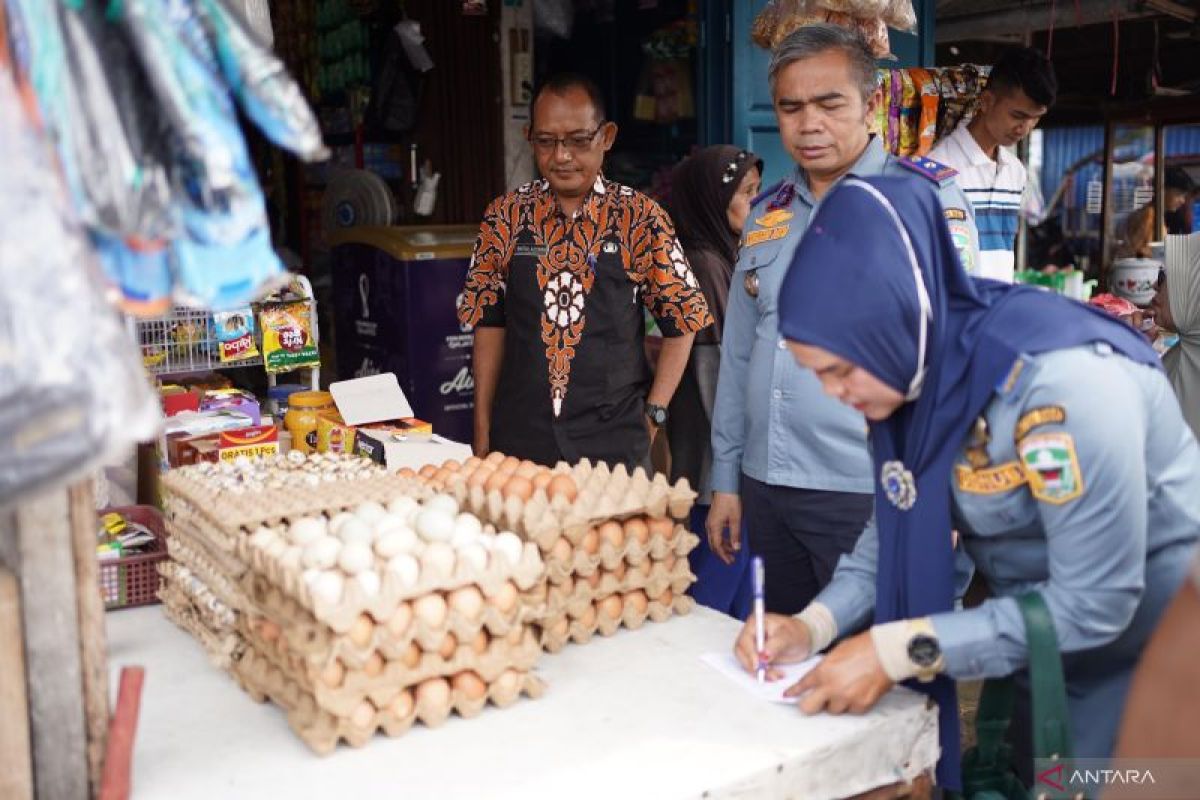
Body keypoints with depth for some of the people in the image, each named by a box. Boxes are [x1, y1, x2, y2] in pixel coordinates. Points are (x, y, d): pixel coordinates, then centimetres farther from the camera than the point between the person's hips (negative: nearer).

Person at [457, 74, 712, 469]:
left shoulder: (640, 218, -4)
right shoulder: (505, 216, 2)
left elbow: (682, 321, 0)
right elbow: (489, 324, 6)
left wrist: (653, 414, -6)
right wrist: (482, 429, 4)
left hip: (614, 438, -1)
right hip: (519, 436, 2)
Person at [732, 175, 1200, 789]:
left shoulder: (1060, 378, -34)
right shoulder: (911, 370, -10)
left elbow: (1093, 603, -29)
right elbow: (897, 527, 1)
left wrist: (896, 649, -30)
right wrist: (815, 625, -15)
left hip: (1151, 650, -6)